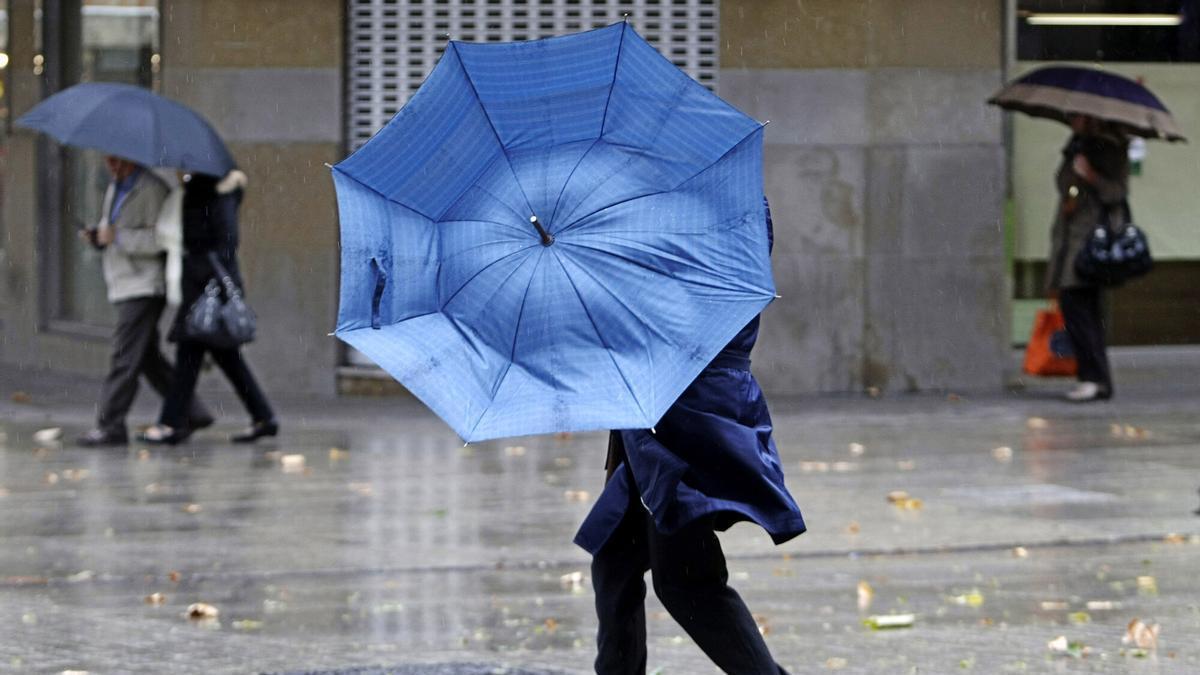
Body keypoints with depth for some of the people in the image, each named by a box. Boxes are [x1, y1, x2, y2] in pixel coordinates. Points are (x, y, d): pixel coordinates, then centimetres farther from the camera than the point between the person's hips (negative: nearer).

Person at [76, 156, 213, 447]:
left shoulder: (152, 191, -12)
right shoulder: (114, 189, 17)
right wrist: (96, 236, 5)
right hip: (124, 286, 10)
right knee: (149, 358, 13)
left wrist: (118, 237, -22)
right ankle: (192, 413, 20)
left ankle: (110, 426, -13)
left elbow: (162, 238, -20)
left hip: (145, 287, -10)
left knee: (124, 358, -13)